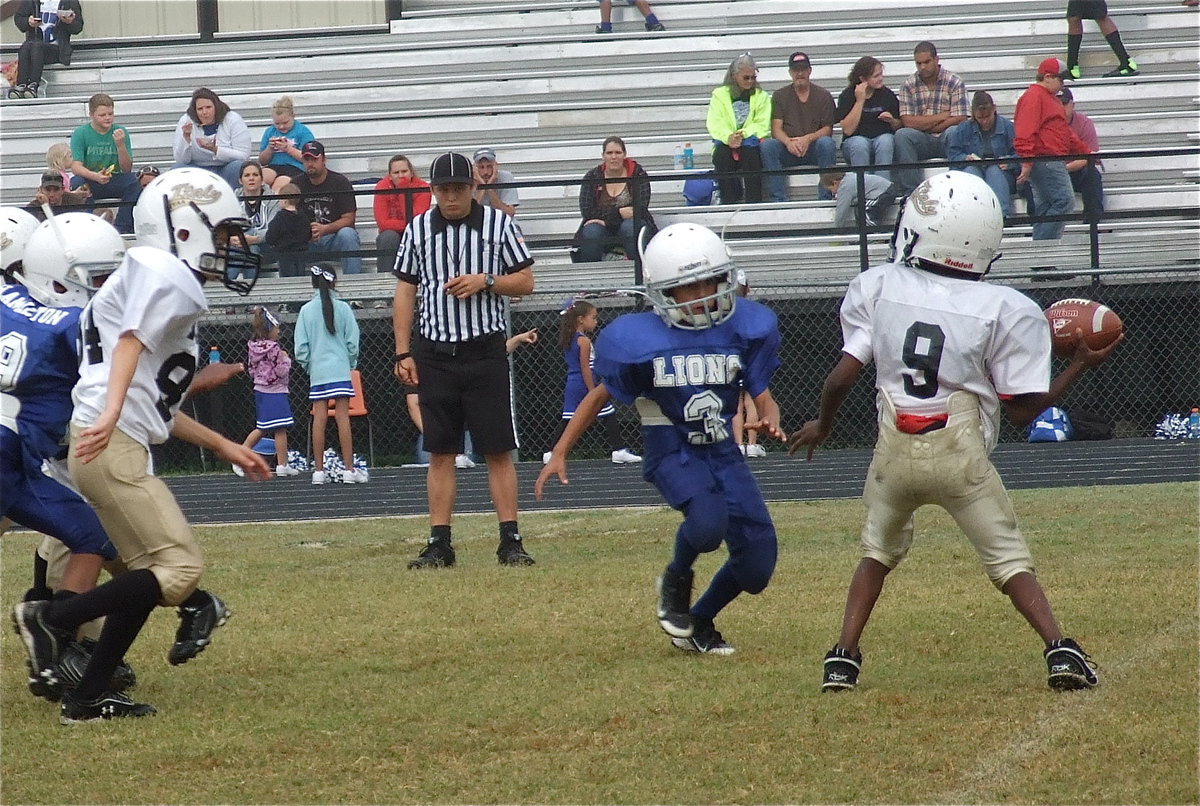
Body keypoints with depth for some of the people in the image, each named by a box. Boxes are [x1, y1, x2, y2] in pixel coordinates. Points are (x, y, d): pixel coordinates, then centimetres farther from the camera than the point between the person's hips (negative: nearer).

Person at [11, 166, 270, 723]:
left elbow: (158, 405, 27)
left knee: (149, 573, 13)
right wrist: (111, 414, -38)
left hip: (120, 447, 11)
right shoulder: (164, 274, -5)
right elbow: (132, 344, -23)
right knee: (179, 567, -11)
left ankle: (90, 697, 12)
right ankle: (51, 619, -12)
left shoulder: (167, 281, 25)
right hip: (112, 447, -11)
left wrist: (224, 447, 32)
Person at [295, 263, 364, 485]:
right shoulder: (342, 309, -4)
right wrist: (351, 363, 14)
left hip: (317, 371, 2)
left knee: (319, 418, 3)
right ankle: (349, 470, -5)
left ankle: (319, 470, 3)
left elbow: (301, 346, 1)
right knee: (342, 417, -3)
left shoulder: (306, 311, 1)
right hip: (340, 370, -2)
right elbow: (352, 342, -1)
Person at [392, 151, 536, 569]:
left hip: (485, 351, -2)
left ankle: (511, 541, 0)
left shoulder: (498, 224, 1)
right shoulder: (418, 229, 7)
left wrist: (485, 281, -14)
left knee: (498, 451, -2)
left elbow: (526, 281, 4)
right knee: (440, 453, 4)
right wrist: (403, 353, 4)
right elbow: (405, 292, 10)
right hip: (435, 354, 2)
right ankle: (439, 544, 6)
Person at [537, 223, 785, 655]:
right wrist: (559, 453, 1)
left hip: (723, 452, 4)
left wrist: (768, 421, -21)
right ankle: (676, 580, 1)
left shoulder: (745, 329, -4)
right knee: (708, 522, -34)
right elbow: (600, 396, 1)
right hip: (672, 452, -4)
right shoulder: (642, 341, -12)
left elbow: (764, 397, 4)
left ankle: (699, 622, 28)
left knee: (757, 566, -1)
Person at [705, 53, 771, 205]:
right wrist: (728, 137, -20)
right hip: (726, 144, 0)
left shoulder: (761, 96, 15)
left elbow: (762, 125, 2)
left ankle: (753, 201, -38)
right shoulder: (719, 95, 14)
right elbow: (715, 124, 0)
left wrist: (743, 135, -16)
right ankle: (729, 201, -34)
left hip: (751, 141, 0)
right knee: (722, 151, -34)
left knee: (750, 148, -35)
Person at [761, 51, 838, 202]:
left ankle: (825, 196, -33)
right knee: (767, 145, -30)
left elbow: (827, 129, 0)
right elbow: (776, 129, 1)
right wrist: (788, 142, -22)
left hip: (813, 148, -1)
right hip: (789, 150, 1)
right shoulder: (780, 96, 11)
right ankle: (778, 198, -34)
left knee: (826, 143, -34)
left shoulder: (823, 95, 9)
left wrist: (808, 138, -20)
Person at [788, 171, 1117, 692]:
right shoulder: (1005, 311, -4)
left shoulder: (878, 288, 0)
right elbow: (1022, 411, -2)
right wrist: (1080, 366, 11)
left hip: (895, 452, 2)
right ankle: (1059, 650, -10)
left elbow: (842, 376, -2)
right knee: (1009, 558, 7)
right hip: (962, 455, -2)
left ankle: (843, 658, 15)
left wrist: (822, 427, 18)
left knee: (879, 551, 23)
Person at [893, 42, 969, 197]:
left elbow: (960, 120, -11)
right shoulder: (909, 85, 5)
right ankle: (910, 192, -31)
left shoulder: (954, 83, 0)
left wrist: (923, 125, -8)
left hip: (945, 139, -2)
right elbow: (907, 121, -7)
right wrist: (942, 116, -9)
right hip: (921, 143, 2)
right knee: (901, 136, -29)